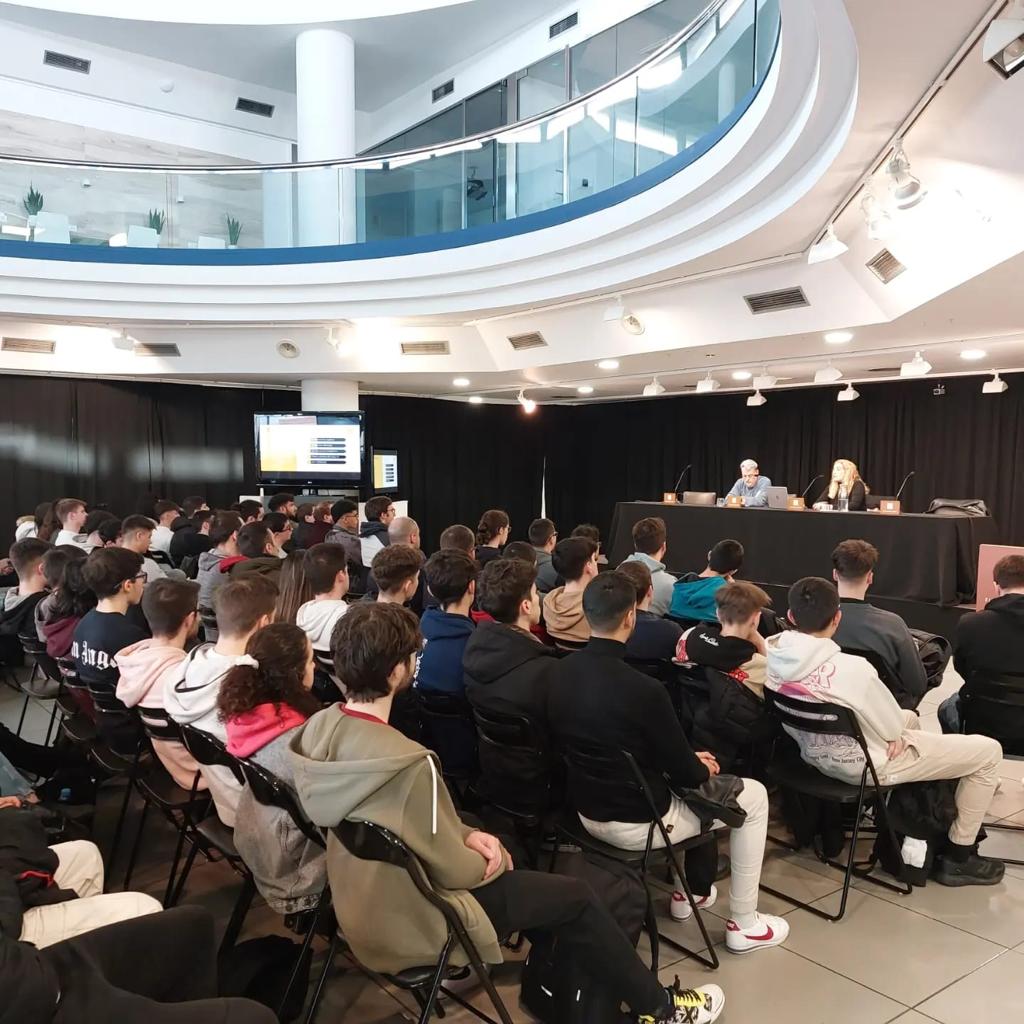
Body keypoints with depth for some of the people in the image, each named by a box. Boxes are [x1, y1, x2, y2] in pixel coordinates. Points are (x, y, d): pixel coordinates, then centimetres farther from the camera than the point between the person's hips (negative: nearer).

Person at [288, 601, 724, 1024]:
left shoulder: (320, 727, -9)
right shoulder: (405, 762, -35)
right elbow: (454, 870, -22)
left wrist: (464, 834, -2)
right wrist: (493, 858, -2)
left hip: (357, 907, 8)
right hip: (407, 926, -8)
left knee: (530, 874, 25)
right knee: (574, 897, 8)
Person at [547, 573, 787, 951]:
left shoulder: (560, 673, -9)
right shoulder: (643, 689, -30)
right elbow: (684, 773, -16)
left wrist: (689, 761, 12)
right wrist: (704, 768, 8)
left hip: (586, 809, 7)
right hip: (637, 824, -7)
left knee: (682, 776, 32)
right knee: (754, 795, 14)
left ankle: (685, 892, 40)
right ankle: (744, 925, 23)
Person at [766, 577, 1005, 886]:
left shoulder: (773, 655, -15)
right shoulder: (852, 669, -34)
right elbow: (892, 729, -18)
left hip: (816, 754, 7)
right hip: (867, 765, -7)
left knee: (910, 719, 33)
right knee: (989, 752, 7)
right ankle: (957, 857, 19)